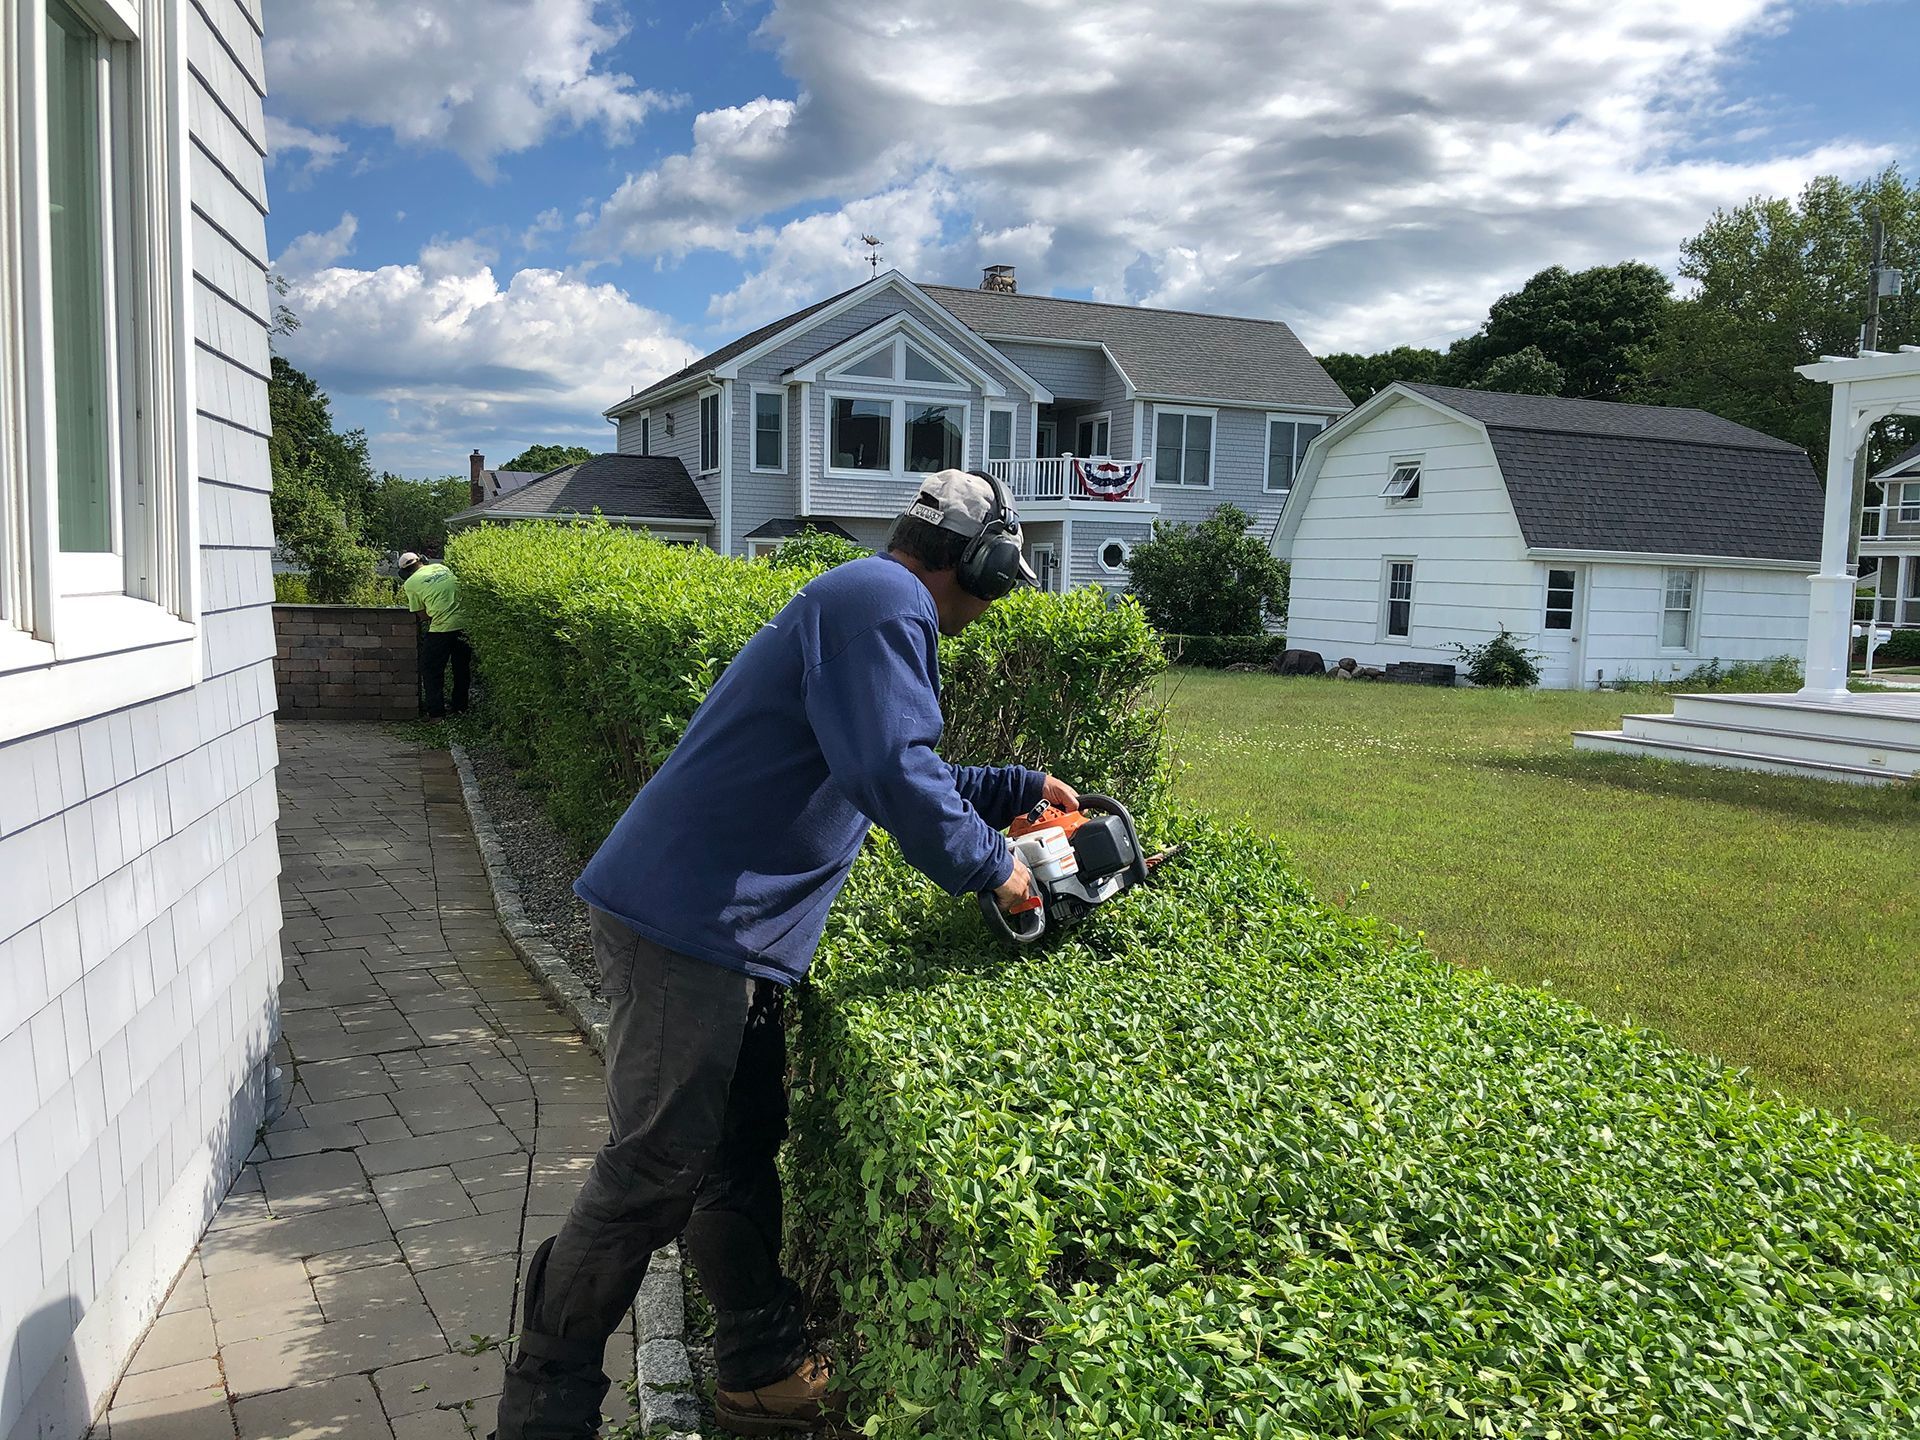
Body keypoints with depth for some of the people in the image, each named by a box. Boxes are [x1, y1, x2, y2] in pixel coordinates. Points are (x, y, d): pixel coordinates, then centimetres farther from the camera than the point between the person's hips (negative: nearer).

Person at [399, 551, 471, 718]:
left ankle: (436, 713, 9)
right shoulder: (441, 567, 11)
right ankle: (461, 708, 30)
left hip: (441, 629, -5)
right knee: (462, 670, 20)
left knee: (432, 672, 10)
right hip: (465, 624, 5)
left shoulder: (411, 584, -2)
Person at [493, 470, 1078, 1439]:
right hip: (688, 925, -11)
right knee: (655, 1175, -3)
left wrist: (1022, 788, 32)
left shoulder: (868, 605, 21)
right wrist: (990, 867, -9)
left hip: (726, 934, 11)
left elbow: (893, 770, 30)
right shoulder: (886, 602, -13)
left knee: (743, 1153, 17)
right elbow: (893, 776, -24)